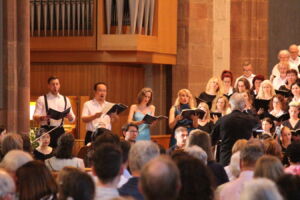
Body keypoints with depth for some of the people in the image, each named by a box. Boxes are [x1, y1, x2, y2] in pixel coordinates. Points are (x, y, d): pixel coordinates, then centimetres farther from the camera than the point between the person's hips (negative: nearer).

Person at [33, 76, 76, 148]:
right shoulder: (42, 99, 4)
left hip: (60, 130, 3)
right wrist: (42, 118, -25)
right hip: (46, 130, -3)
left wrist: (69, 116, -11)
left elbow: (72, 119, 13)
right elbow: (35, 117, -3)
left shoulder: (65, 99, 15)